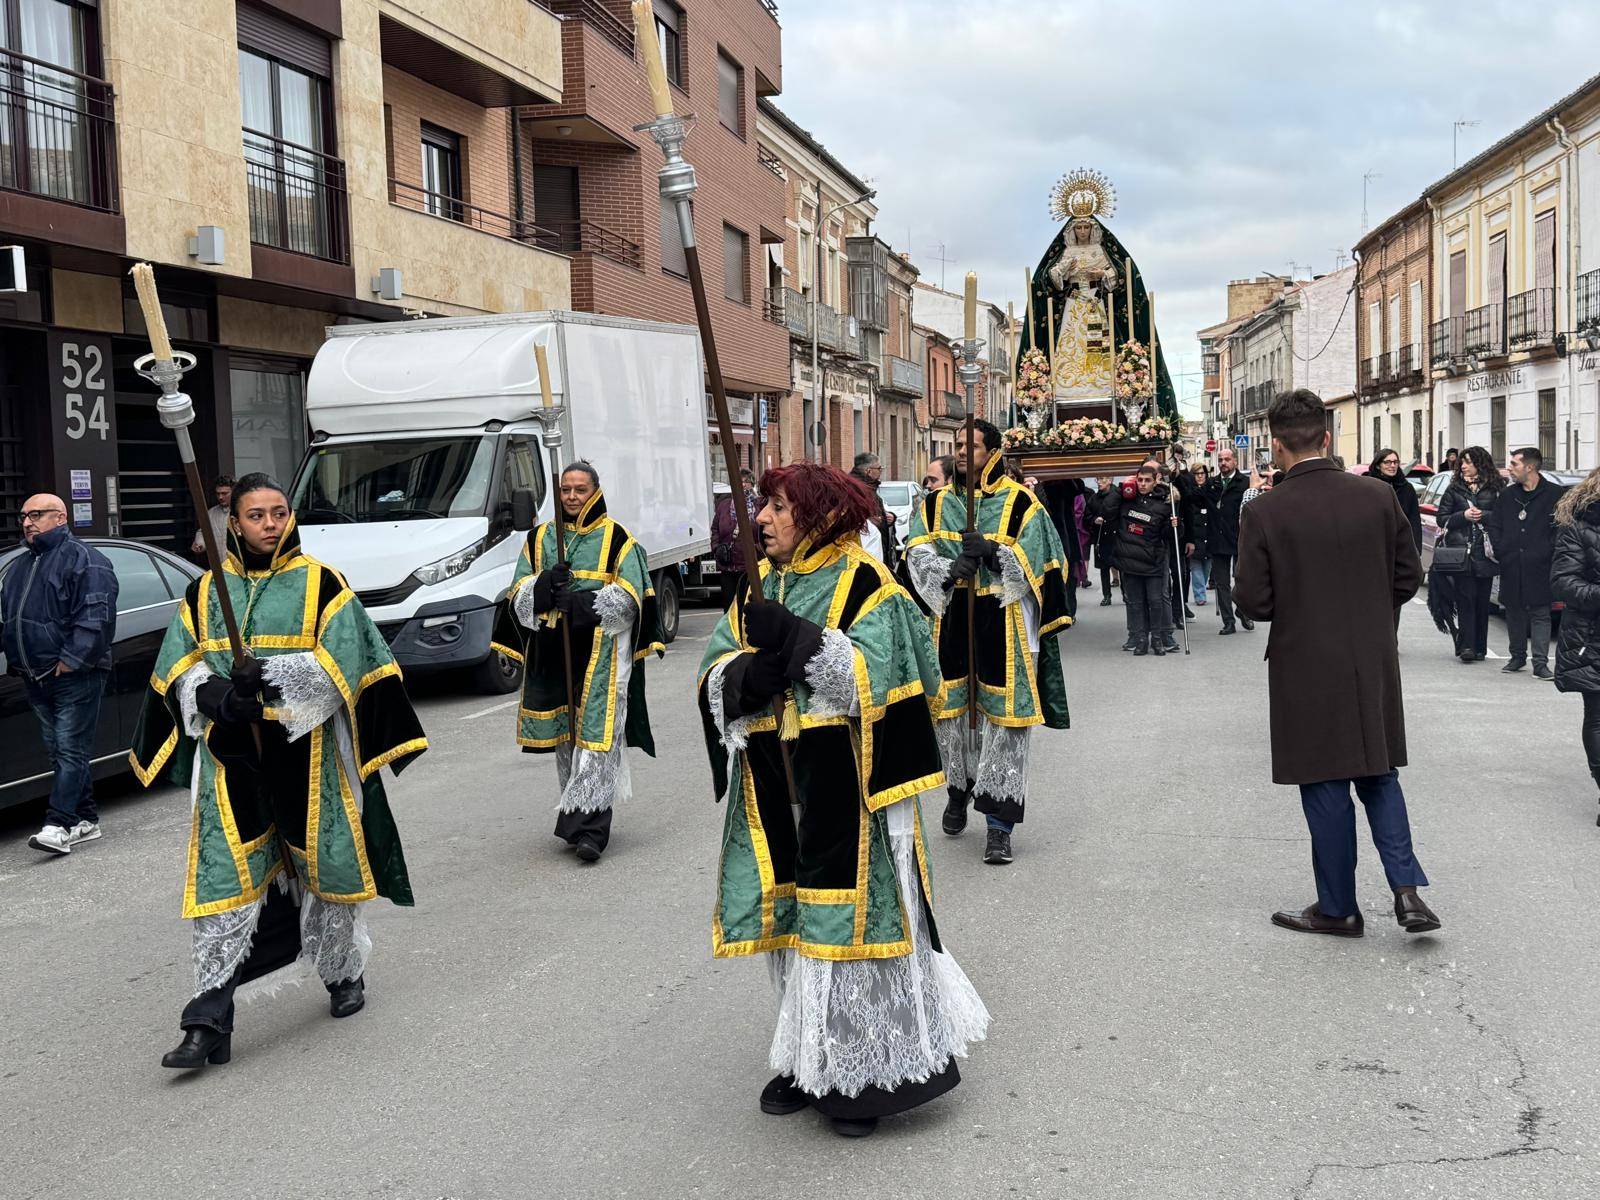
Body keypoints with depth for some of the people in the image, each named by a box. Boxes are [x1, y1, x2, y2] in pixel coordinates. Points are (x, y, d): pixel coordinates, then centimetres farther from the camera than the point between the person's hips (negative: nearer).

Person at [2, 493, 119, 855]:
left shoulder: (83, 559, -7)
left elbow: (97, 615, -16)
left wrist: (73, 659, -20)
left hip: (75, 676, -8)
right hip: (37, 678, 9)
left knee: (70, 750, -9)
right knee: (59, 751, 10)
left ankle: (59, 825, -12)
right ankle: (86, 819, 17)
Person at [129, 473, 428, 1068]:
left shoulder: (322, 584, -1)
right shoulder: (205, 592, 8)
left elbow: (341, 663, -10)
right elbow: (180, 670, 4)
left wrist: (271, 676, -25)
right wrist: (221, 699, -17)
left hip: (308, 757, -1)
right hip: (231, 759, 2)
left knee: (325, 865, 11)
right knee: (224, 882, -2)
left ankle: (344, 973, 34)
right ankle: (210, 1023, 1)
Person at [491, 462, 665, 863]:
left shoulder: (617, 539, 3)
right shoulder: (540, 538, 14)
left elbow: (629, 598, -4)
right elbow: (519, 596, 10)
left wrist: (586, 603, -19)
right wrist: (545, 584, -12)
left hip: (601, 653, -4)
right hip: (553, 652, 4)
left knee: (596, 736, -11)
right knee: (564, 736, 9)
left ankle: (590, 828, -13)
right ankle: (576, 815, 22)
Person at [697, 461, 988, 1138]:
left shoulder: (866, 585, -8)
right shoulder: (759, 585, 12)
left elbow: (870, 678, -20)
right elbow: (715, 674, 6)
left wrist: (793, 639, -25)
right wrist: (752, 673, -15)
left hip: (845, 794, -6)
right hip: (777, 789, 6)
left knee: (850, 918, -2)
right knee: (792, 916, 13)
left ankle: (867, 1072, 13)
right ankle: (809, 1061, 28)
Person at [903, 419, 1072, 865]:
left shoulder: (1020, 504, -1)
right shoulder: (934, 505, 9)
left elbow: (1034, 567, -7)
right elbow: (918, 561, -3)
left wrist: (993, 552, -23)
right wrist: (950, 572, -23)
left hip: (1002, 632, -3)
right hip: (950, 628, 3)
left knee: (1003, 719, -3)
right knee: (952, 711, 11)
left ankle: (999, 822, 3)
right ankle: (959, 790, 38)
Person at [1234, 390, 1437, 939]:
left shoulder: (1265, 513, -14)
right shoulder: (1378, 497, -3)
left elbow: (1253, 600, -13)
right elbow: (1408, 577, 3)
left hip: (1307, 668, -3)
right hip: (1374, 663, 3)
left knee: (1326, 786, 8)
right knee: (1378, 773, 19)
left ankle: (1337, 907, 19)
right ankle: (1407, 887, 6)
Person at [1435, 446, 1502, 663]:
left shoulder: (1494, 490, 8)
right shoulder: (1454, 489, 11)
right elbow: (1442, 518, 6)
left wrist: (1484, 515, -11)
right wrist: (1463, 516, -8)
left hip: (1485, 553, 0)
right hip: (1461, 552, 0)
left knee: (1482, 601, 3)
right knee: (1465, 600, -8)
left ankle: (1479, 647, 9)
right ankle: (1466, 646, -12)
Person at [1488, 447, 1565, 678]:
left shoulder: (1555, 494, -2)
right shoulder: (1506, 495, 11)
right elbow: (1494, 525, 15)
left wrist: (1549, 551, -9)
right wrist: (1498, 550, 2)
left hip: (1540, 568, -4)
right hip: (1511, 567, 4)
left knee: (1540, 614, -3)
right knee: (1514, 613, 11)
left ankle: (1540, 663, -1)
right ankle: (1517, 657, 24)